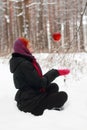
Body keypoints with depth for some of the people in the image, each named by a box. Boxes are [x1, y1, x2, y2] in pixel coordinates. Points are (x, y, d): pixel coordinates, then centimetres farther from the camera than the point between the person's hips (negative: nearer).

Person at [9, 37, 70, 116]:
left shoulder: (26, 62, 10)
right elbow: (40, 83, -20)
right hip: (29, 102, -10)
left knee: (54, 86, 21)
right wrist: (56, 73, -10)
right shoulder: (24, 65, -21)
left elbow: (36, 80, 12)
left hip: (27, 97, 10)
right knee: (63, 96, -7)